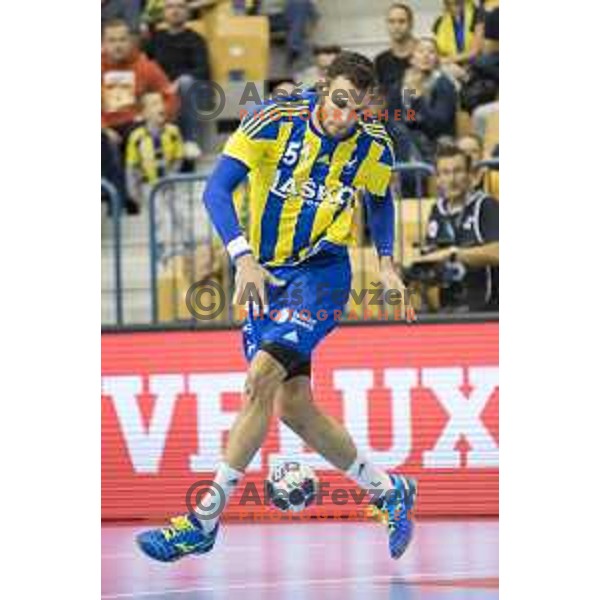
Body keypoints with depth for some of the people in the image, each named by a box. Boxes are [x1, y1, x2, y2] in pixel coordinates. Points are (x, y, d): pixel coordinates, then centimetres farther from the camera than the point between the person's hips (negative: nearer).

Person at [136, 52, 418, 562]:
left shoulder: (374, 147, -6)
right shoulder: (274, 123, -13)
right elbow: (217, 189, -19)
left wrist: (385, 261, 7)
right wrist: (243, 258, -31)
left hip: (322, 271, -2)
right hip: (267, 275, 2)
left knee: (263, 374, -22)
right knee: (294, 407, 3)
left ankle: (204, 521, -20)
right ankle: (390, 492, 24)